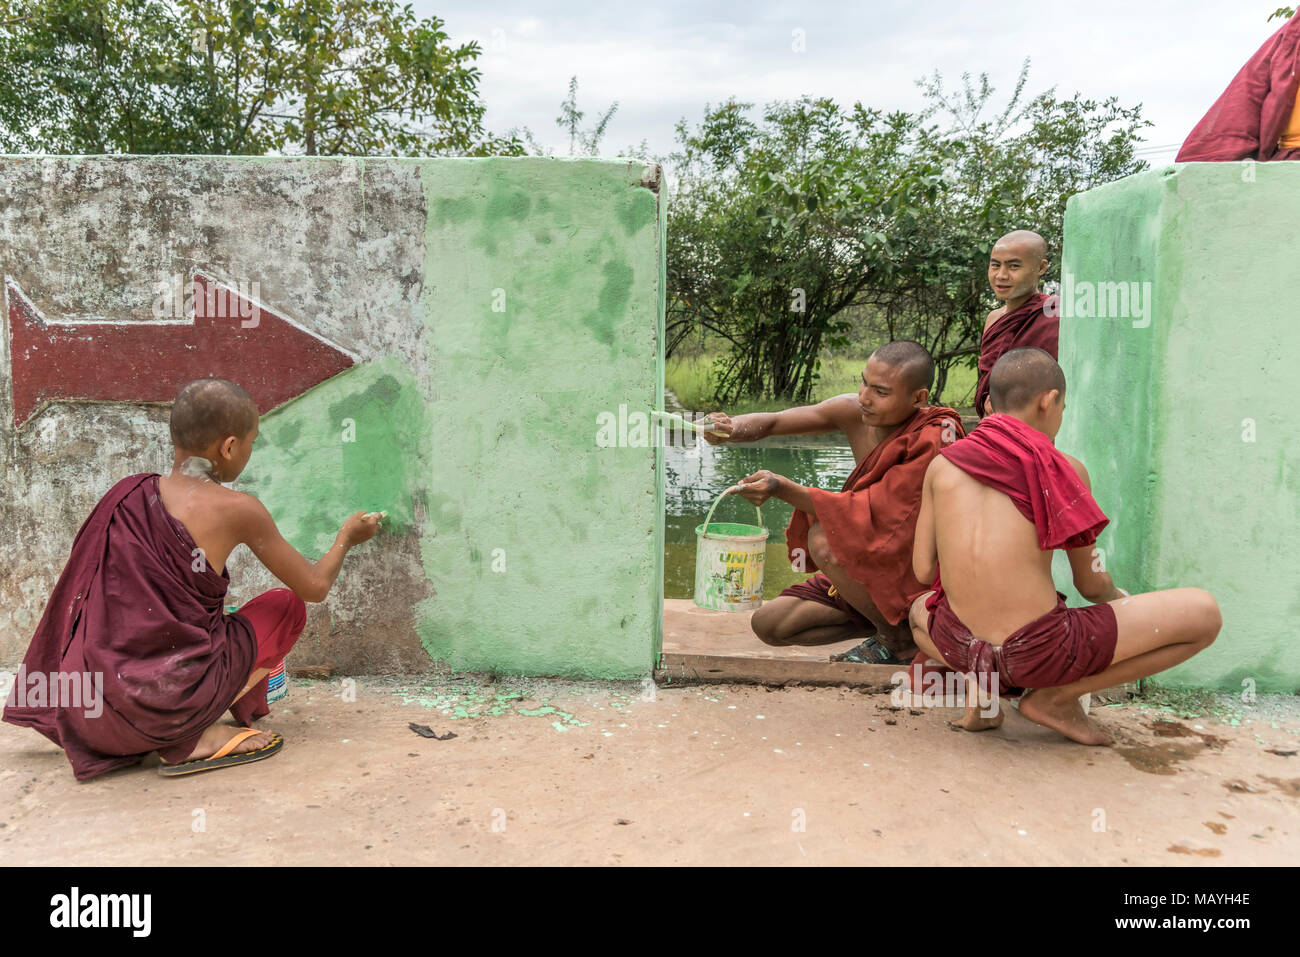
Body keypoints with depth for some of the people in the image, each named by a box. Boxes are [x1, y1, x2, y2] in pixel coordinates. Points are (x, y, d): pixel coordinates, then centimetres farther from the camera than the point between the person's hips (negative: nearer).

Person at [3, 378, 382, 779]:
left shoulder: (127, 493, 6)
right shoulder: (236, 510, -9)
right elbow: (315, 587, 2)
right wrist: (347, 536, 22)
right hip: (174, 698, -7)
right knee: (286, 606, 14)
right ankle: (194, 738, 1)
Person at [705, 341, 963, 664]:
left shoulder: (932, 441, -26)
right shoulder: (855, 412, -7)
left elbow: (867, 515, -30)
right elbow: (771, 421, -9)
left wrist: (782, 488, -36)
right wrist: (733, 429, -33)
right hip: (872, 569, 7)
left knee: (824, 538, -32)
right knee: (768, 624, -1)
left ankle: (899, 637, -10)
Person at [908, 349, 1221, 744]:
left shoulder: (942, 464, 6)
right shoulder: (1064, 468, -2)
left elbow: (923, 570, 6)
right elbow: (1091, 584, 6)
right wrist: (1121, 598, 30)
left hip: (960, 648, 5)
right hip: (1038, 654, -4)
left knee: (921, 609, 40)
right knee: (1203, 613, 8)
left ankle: (978, 687, 10)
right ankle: (1056, 697, 6)